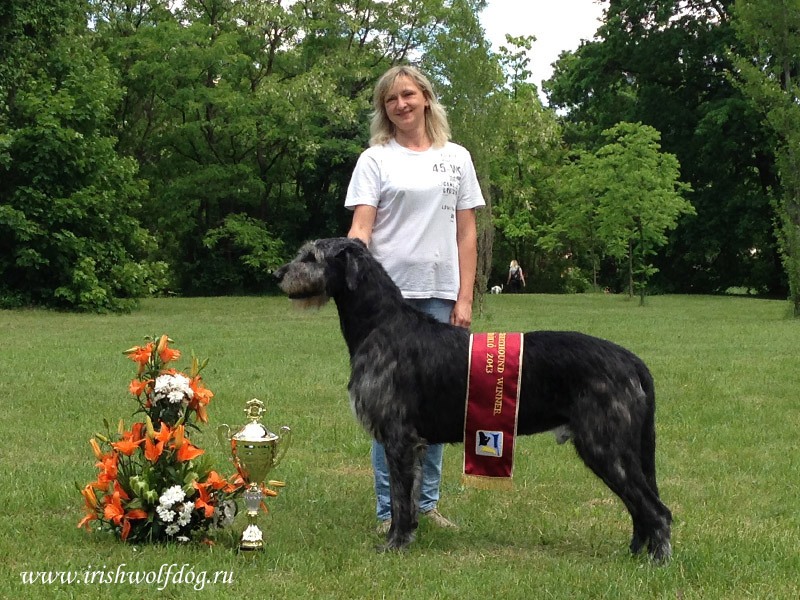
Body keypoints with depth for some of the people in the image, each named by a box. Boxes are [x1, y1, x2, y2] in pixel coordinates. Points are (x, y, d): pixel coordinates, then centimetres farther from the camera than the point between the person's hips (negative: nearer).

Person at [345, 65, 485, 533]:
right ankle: (390, 511, 5)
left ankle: (427, 503, 17)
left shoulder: (456, 157, 12)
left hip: (440, 296, 3)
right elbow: (361, 228, -6)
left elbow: (466, 233, 10)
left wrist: (465, 298, 3)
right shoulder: (375, 159, 4)